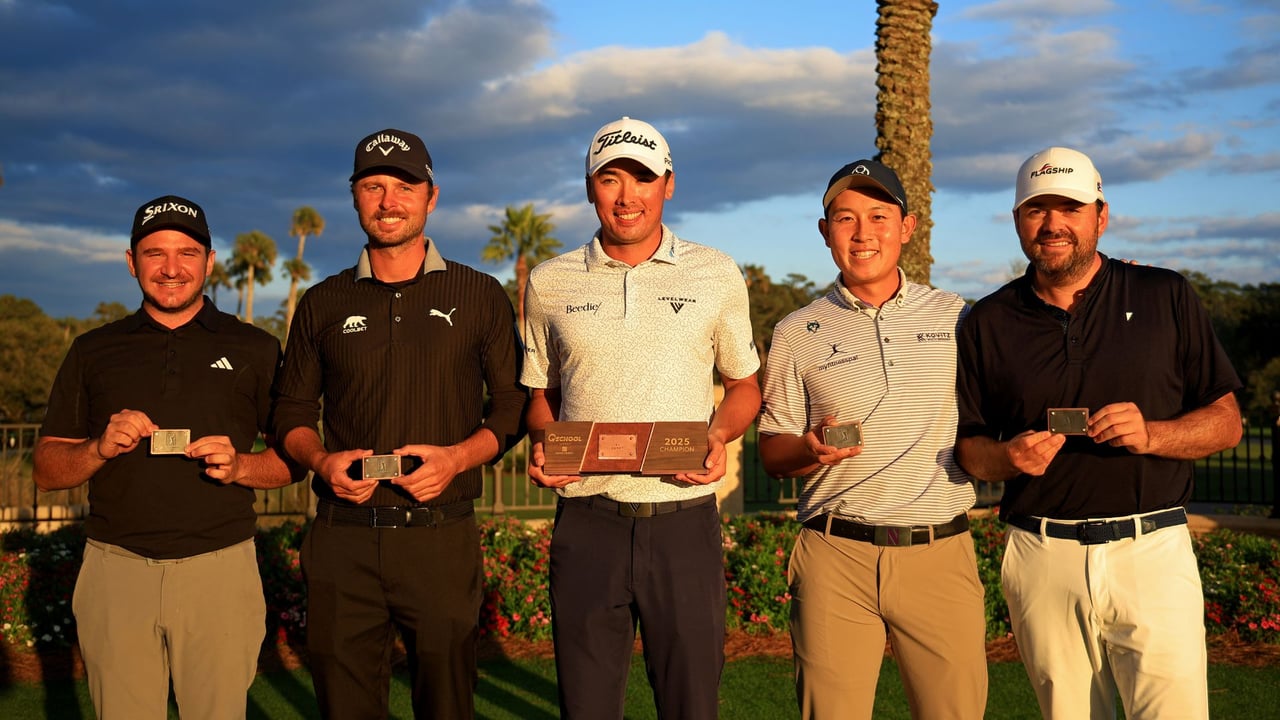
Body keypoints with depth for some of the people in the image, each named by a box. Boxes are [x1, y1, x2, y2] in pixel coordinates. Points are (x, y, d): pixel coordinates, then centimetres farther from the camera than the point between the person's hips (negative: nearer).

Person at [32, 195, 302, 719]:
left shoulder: (256, 349, 8)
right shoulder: (93, 351, 12)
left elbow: (295, 457, 8)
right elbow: (46, 469, 11)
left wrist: (240, 466, -12)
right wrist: (100, 448, -9)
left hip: (221, 570, -1)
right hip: (116, 571, 1)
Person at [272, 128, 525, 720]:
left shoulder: (479, 297, 5)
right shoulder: (324, 304, 10)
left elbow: (512, 407, 6)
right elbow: (293, 411, 15)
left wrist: (457, 457, -11)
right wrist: (322, 461, -6)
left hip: (441, 537, -1)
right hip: (342, 538, 2)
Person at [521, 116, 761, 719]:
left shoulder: (717, 276, 5)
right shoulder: (549, 284, 7)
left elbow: (744, 385, 14)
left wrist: (719, 434, -6)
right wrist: (543, 444, -3)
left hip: (684, 520, -1)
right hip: (586, 525, 1)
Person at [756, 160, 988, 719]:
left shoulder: (958, 318, 10)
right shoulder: (796, 333, 8)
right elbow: (772, 454, 10)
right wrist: (812, 449, -12)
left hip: (941, 553, 1)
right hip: (835, 555, 0)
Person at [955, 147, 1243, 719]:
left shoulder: (1166, 297, 5)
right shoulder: (988, 323, 8)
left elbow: (1226, 422, 7)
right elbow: (967, 446, 12)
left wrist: (1151, 434, -12)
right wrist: (1008, 457, -11)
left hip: (1153, 550, -1)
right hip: (1041, 561, 1)